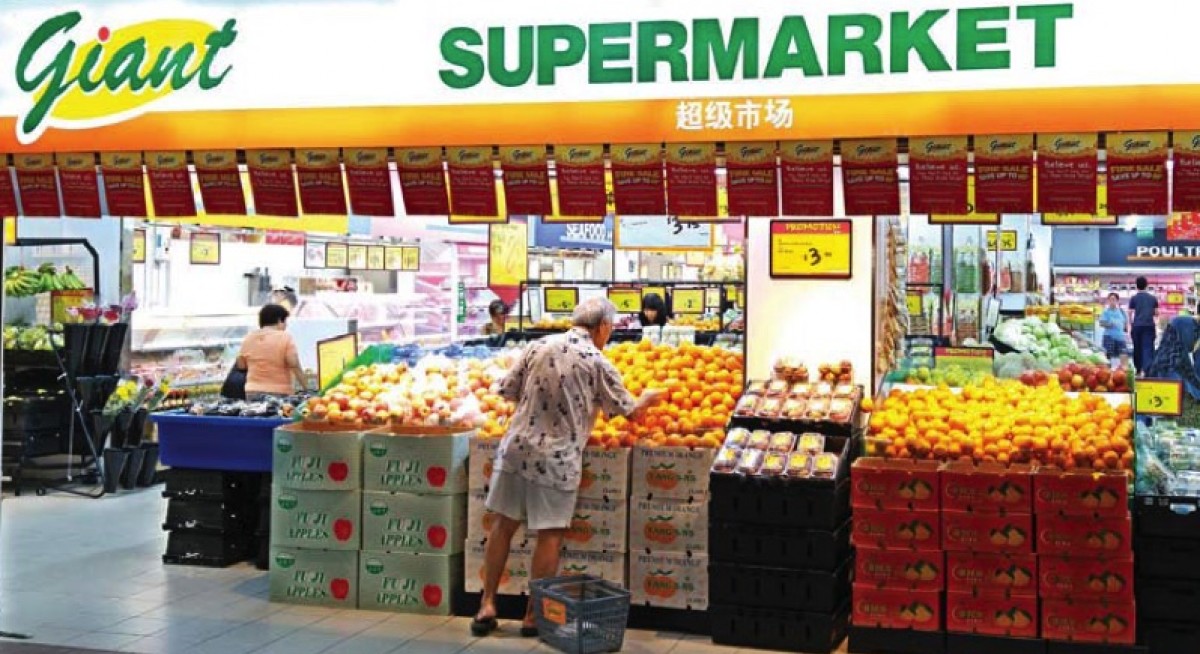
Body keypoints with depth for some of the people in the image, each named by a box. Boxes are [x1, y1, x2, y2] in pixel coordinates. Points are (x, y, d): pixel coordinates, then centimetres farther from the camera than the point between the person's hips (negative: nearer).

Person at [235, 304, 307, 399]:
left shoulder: (248, 338, 8)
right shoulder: (285, 337, -5)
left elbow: (240, 365, 14)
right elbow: (294, 366, -11)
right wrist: (305, 388, -9)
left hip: (252, 392, 5)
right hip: (279, 393, -5)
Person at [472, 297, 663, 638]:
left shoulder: (539, 346, 4)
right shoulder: (597, 362, -5)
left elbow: (507, 390, 8)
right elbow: (627, 410, 4)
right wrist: (646, 399, 26)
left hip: (516, 447, 4)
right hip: (557, 459, -4)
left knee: (503, 526, 12)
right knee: (550, 535, 6)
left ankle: (487, 605, 16)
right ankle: (534, 616, 13)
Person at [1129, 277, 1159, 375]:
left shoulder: (1133, 298, 1)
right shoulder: (1153, 298, 7)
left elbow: (1130, 313, 1)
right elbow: (1156, 314, 11)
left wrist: (1130, 325, 16)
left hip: (1137, 326, 0)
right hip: (1149, 326, 0)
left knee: (1137, 348, 11)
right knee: (1148, 348, -5)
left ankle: (1139, 370, 19)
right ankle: (1146, 369, -22)